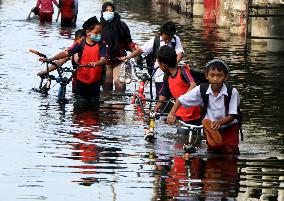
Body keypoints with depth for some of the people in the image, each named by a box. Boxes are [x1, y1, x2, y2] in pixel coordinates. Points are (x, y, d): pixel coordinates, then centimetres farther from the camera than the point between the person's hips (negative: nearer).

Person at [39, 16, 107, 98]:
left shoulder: (101, 45, -3)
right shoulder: (80, 44, -5)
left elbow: (103, 60, -15)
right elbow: (66, 53, -12)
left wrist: (95, 63, -40)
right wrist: (51, 59, -24)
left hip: (95, 81, 1)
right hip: (81, 80, -1)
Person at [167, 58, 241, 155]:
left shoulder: (232, 92, -19)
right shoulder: (201, 90, -13)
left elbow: (232, 116, -17)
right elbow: (181, 100, -4)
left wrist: (219, 122, -36)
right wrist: (172, 114, -19)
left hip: (229, 128, -2)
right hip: (210, 129, 2)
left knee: (229, 153, -12)